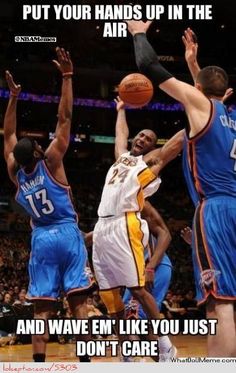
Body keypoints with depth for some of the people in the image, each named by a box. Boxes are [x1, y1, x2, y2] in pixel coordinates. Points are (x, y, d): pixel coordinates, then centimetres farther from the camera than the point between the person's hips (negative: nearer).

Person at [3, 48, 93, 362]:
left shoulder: (15, 174, 5)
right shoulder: (51, 161, -6)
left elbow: (8, 135, 19)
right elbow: (65, 118, -7)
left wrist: (13, 98, 22)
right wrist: (67, 77, -5)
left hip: (40, 239, 3)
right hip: (67, 234, -3)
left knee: (42, 307, 1)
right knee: (77, 300, -5)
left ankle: (39, 365, -8)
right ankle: (84, 360, -10)